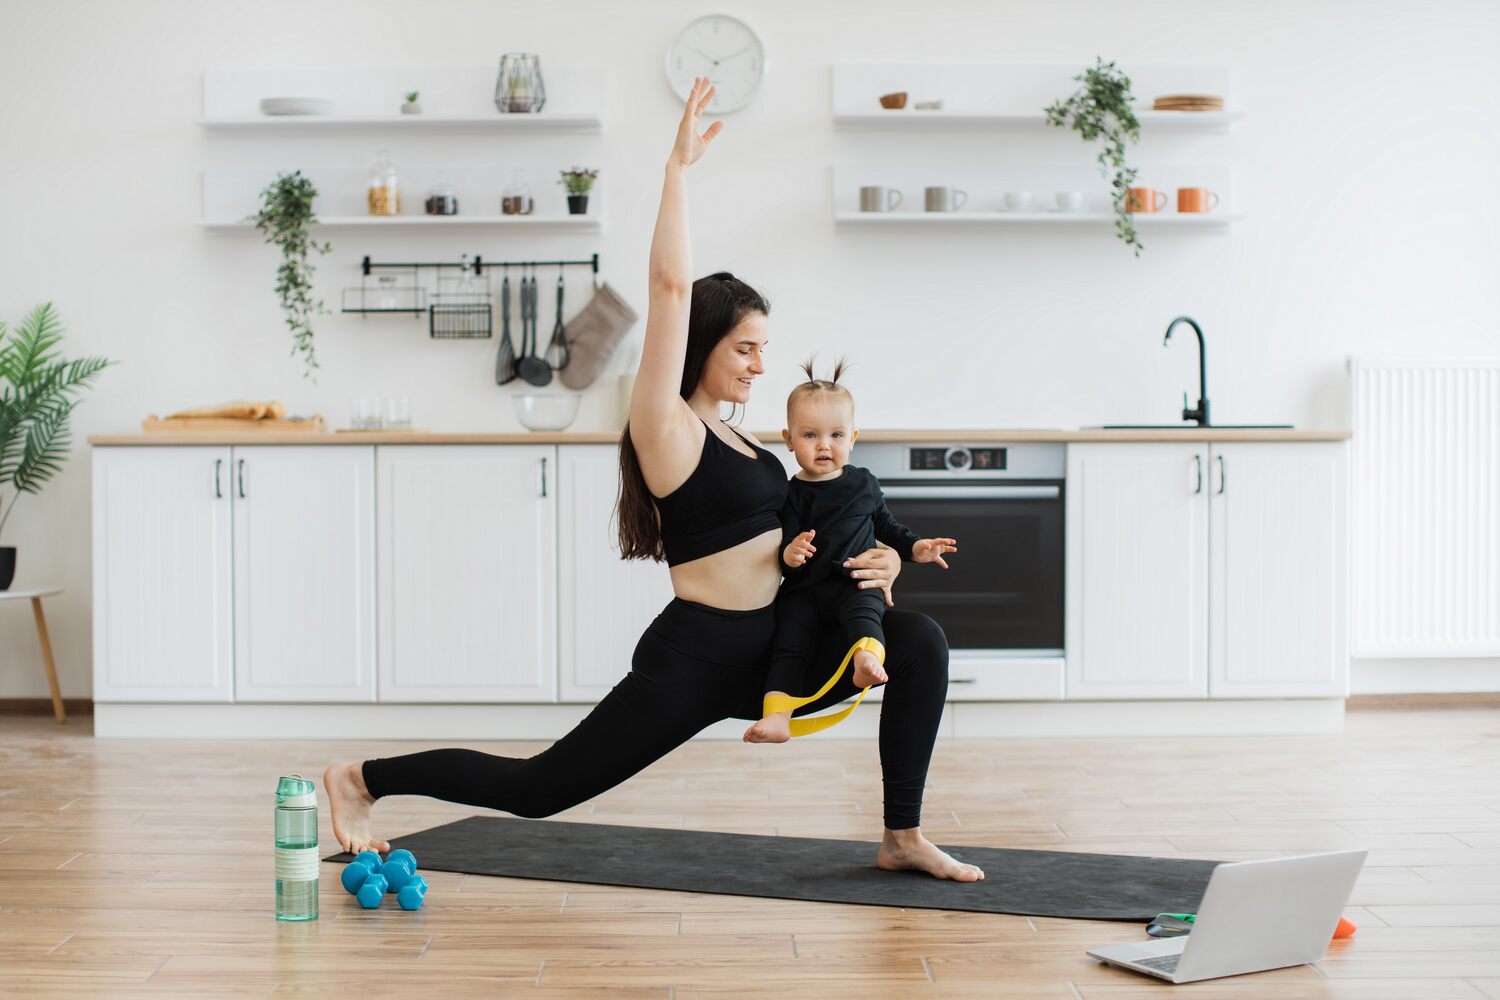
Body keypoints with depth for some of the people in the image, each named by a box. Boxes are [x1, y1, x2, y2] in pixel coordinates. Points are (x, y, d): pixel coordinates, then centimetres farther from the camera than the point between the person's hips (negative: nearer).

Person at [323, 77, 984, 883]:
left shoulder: (736, 441, 15)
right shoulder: (667, 431, -10)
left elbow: (782, 549, 19)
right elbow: (670, 287, -20)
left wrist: (864, 565, 1)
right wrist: (679, 166, -17)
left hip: (764, 653, 8)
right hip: (693, 661, -8)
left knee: (920, 642, -7)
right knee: (536, 789, -3)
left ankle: (903, 839, -3)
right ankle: (360, 779, 16)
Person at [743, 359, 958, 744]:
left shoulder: (864, 483, 12)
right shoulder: (791, 494, 2)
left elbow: (885, 525, 28)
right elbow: (783, 547, -4)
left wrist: (915, 547, 14)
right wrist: (789, 555, -28)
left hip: (856, 581, 0)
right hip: (803, 588, 0)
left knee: (862, 608, -33)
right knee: (788, 642, -20)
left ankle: (868, 656, -62)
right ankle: (776, 716, -30)